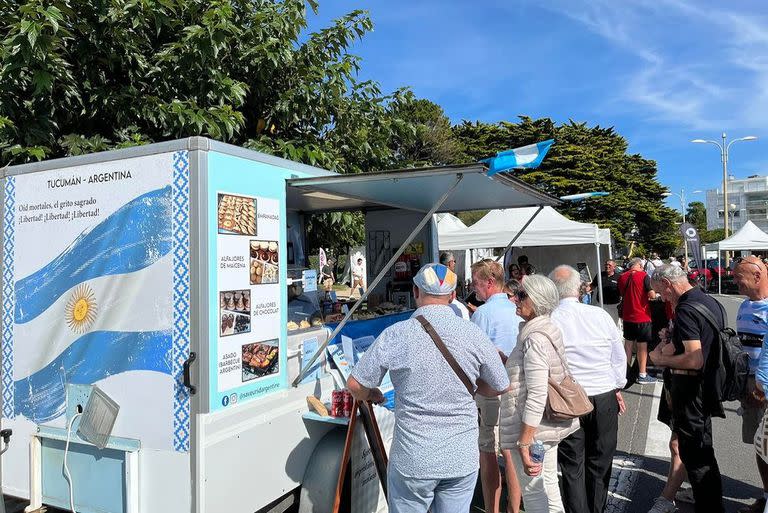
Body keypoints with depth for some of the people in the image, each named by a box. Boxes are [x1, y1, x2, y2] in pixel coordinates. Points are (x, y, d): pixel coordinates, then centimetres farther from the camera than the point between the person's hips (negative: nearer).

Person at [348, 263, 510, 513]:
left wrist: (372, 395, 17)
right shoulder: (474, 335, -9)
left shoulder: (395, 335, -14)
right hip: (462, 459, 2)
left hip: (412, 461, -2)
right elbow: (501, 387, 5)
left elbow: (356, 385, -5)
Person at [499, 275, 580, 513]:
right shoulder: (548, 329, 7)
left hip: (533, 429, -9)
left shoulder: (535, 339, -21)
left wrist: (524, 443, -23)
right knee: (548, 488, 20)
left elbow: (536, 397, -25)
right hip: (548, 426, 9)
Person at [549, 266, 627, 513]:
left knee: (572, 467, 11)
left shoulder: (548, 322, -14)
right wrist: (617, 388, 17)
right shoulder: (600, 315, -6)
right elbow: (620, 357, 3)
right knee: (600, 464, 19)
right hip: (604, 398, 3)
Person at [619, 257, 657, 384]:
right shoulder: (643, 276, -13)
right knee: (642, 345, 3)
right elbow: (651, 294, -19)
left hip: (627, 316, 5)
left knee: (628, 343, 15)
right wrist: (654, 294, 2)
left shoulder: (622, 277, 2)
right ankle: (642, 375, 9)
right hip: (642, 316, -5)